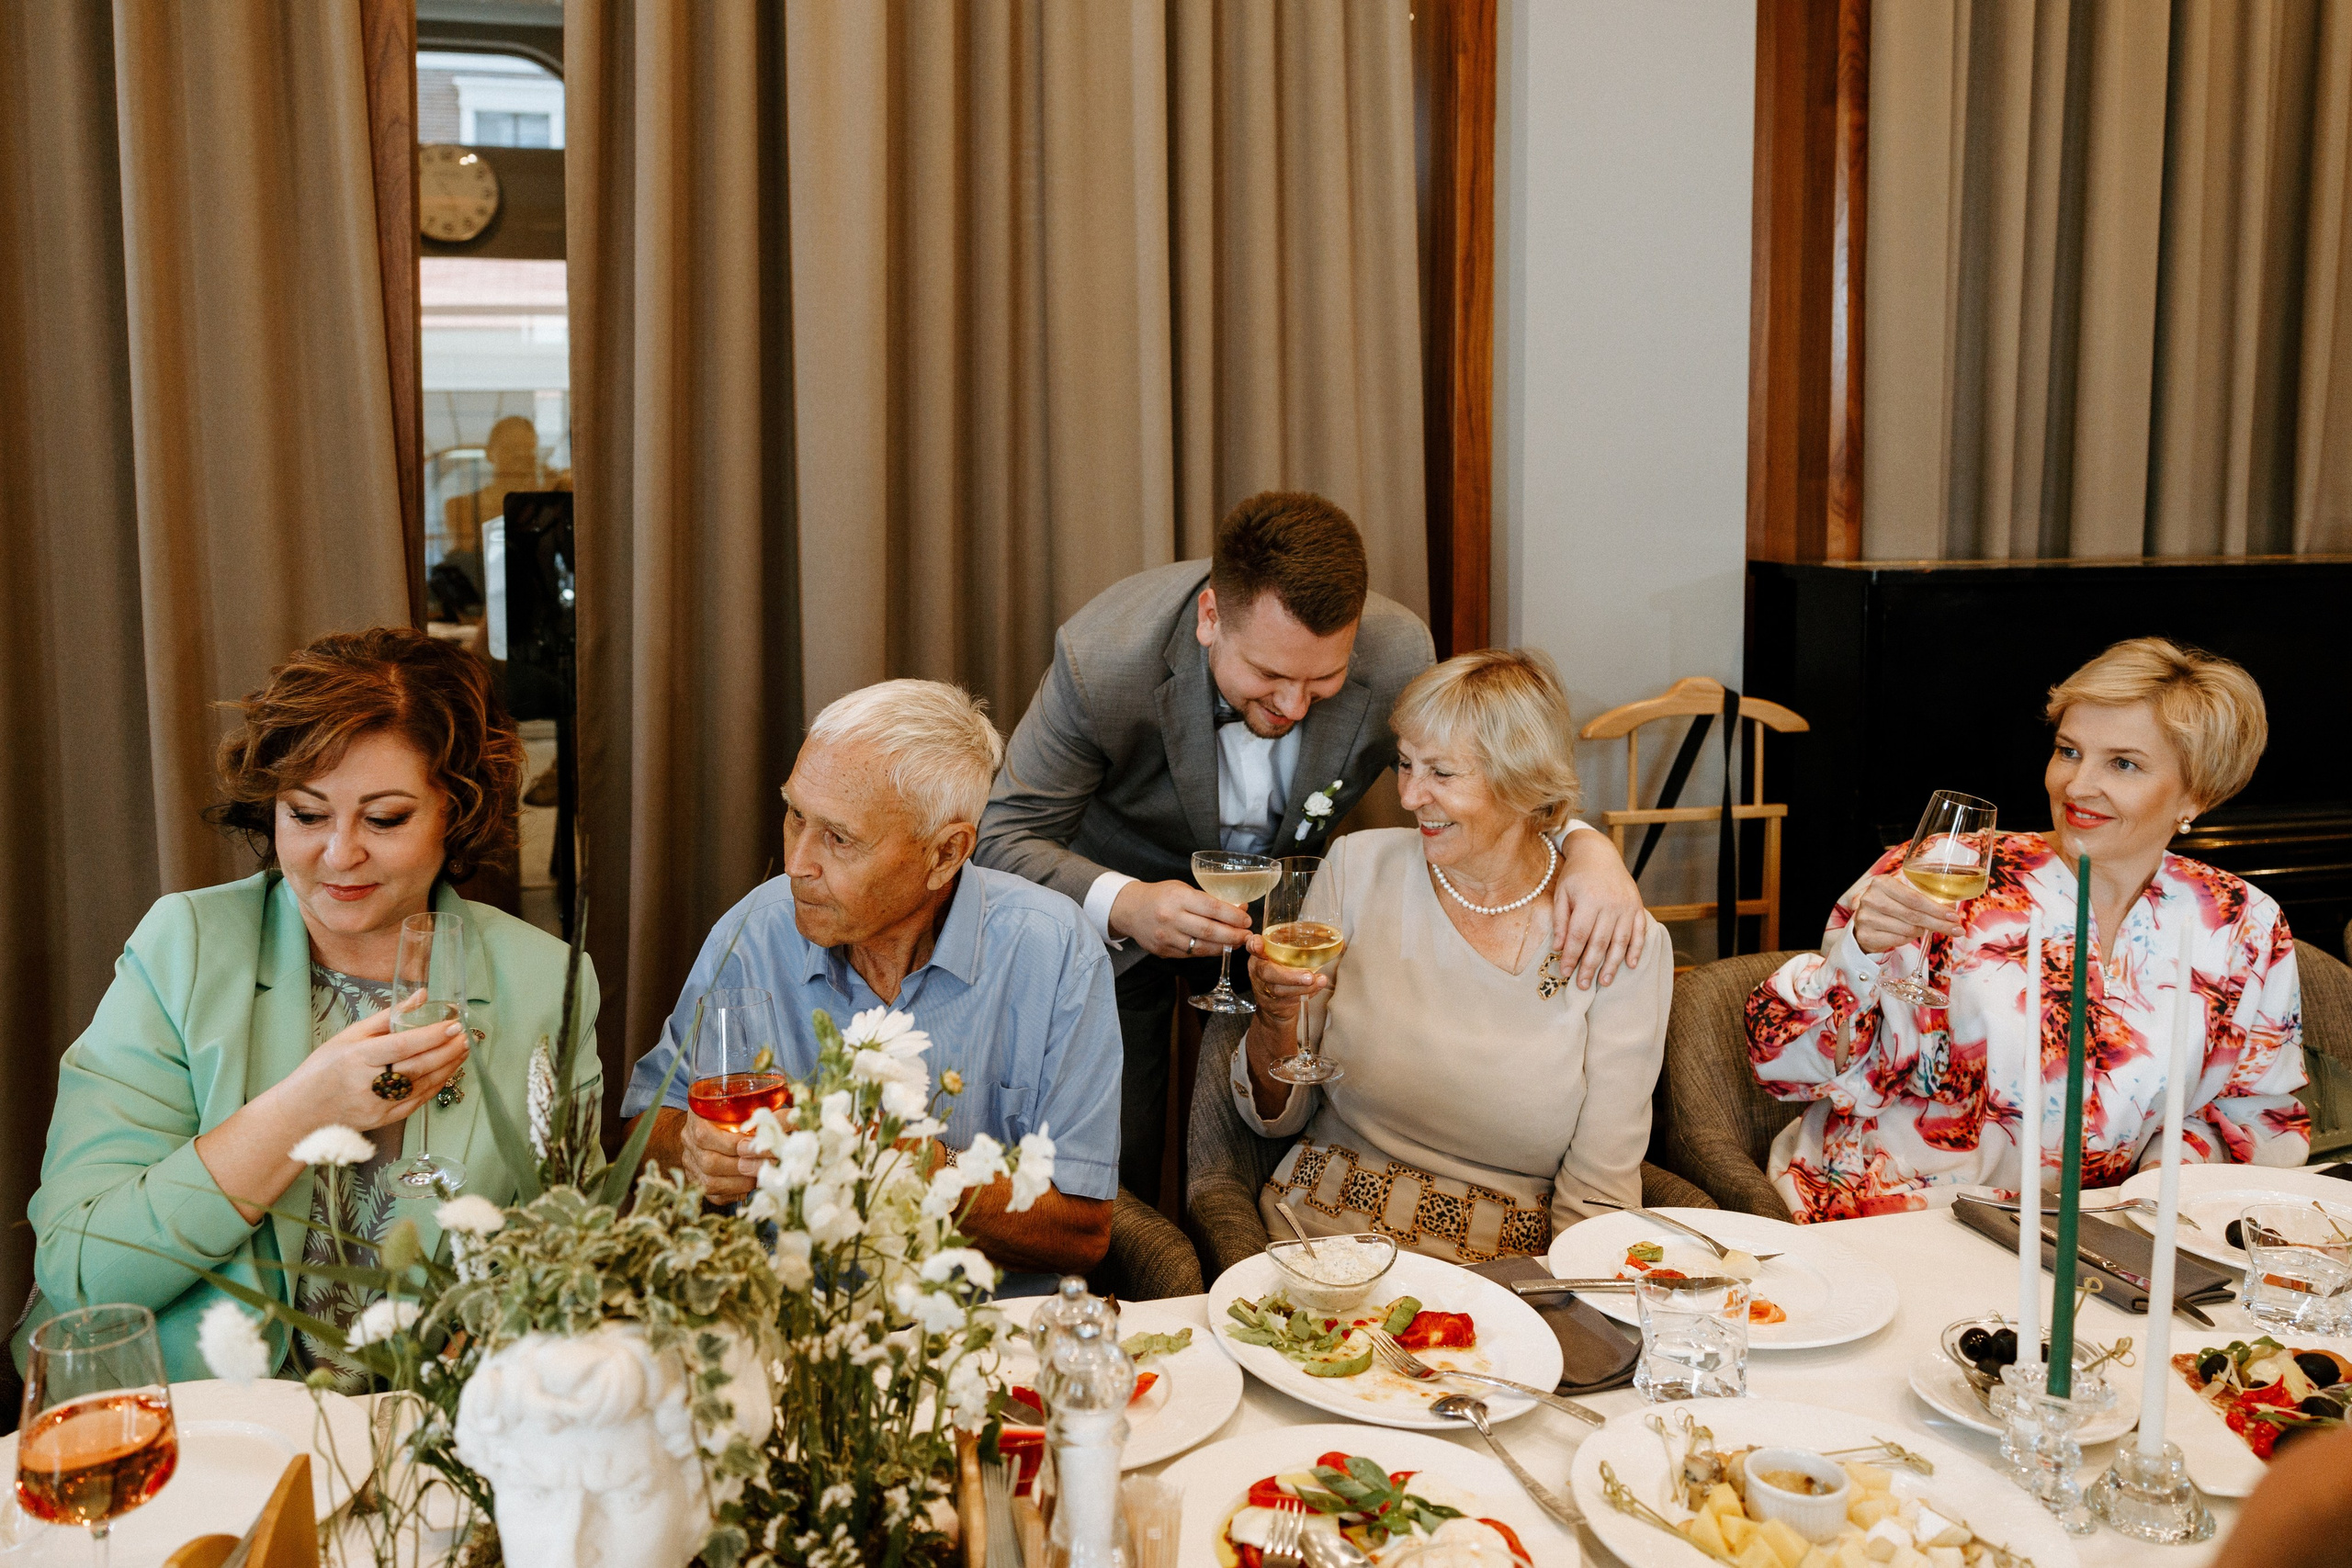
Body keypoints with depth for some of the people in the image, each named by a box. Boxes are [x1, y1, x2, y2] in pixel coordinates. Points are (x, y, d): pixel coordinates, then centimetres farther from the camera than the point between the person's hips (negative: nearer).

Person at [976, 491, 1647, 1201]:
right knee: (1107, 1176, 0)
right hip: (1112, 920, -2)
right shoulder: (1101, 660, -33)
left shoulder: (1397, 655, -27)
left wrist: (1585, 845, -35)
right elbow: (1005, 838, -26)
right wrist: (1121, 905, -46)